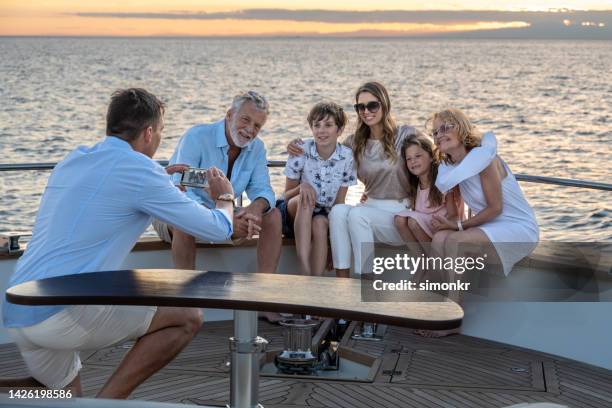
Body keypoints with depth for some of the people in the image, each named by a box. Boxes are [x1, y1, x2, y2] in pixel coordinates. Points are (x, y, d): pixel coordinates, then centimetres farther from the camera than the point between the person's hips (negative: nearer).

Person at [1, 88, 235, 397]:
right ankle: (107, 401, -3)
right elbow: (218, 230, -1)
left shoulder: (72, 160, 15)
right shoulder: (139, 168, -8)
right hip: (64, 312, -9)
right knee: (187, 318, 2)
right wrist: (224, 197, 21)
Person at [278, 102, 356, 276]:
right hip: (295, 215, 0)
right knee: (304, 200, -34)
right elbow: (287, 196, -6)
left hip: (324, 217, 1)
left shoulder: (347, 156, -7)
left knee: (319, 223, -34)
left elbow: (340, 202, -2)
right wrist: (301, 187, -28)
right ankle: (305, 270, -42)